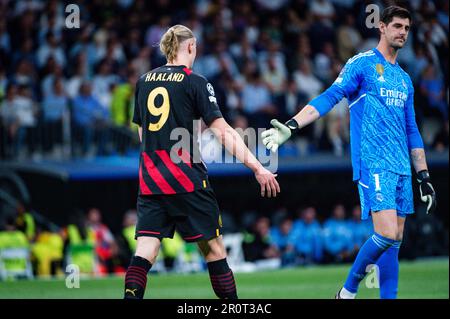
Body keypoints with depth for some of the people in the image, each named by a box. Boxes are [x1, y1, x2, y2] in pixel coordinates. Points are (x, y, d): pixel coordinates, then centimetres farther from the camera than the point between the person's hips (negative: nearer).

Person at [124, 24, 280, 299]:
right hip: (187, 179, -5)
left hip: (150, 179, 5)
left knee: (146, 249, -1)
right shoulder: (195, 82, -5)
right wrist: (257, 168, -11)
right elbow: (222, 131, -11)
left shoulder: (144, 80, 11)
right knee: (213, 246, 5)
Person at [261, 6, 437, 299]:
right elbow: (330, 97, -12)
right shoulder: (362, 64, -1)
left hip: (402, 169, 7)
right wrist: (292, 126, -25)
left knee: (394, 240, 3)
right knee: (387, 234, -17)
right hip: (374, 164, -7)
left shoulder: (405, 79, 19)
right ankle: (349, 290, 0)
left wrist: (424, 177, 19)